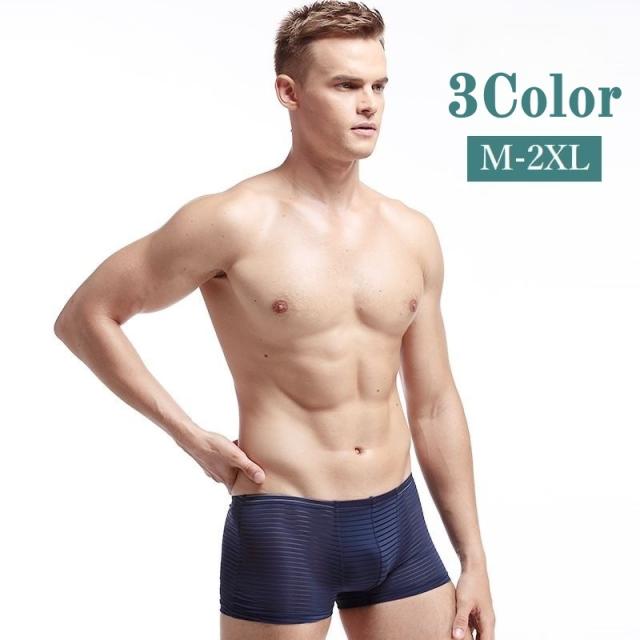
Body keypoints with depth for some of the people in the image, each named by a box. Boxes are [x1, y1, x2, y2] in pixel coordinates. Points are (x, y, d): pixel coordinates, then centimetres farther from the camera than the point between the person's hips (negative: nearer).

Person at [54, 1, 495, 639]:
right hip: (282, 529, -5)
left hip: (397, 521, 5)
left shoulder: (411, 234, 5)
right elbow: (83, 318, -4)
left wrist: (474, 561, 10)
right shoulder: (233, 223, -11)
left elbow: (434, 407, 10)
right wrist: (188, 434, -8)